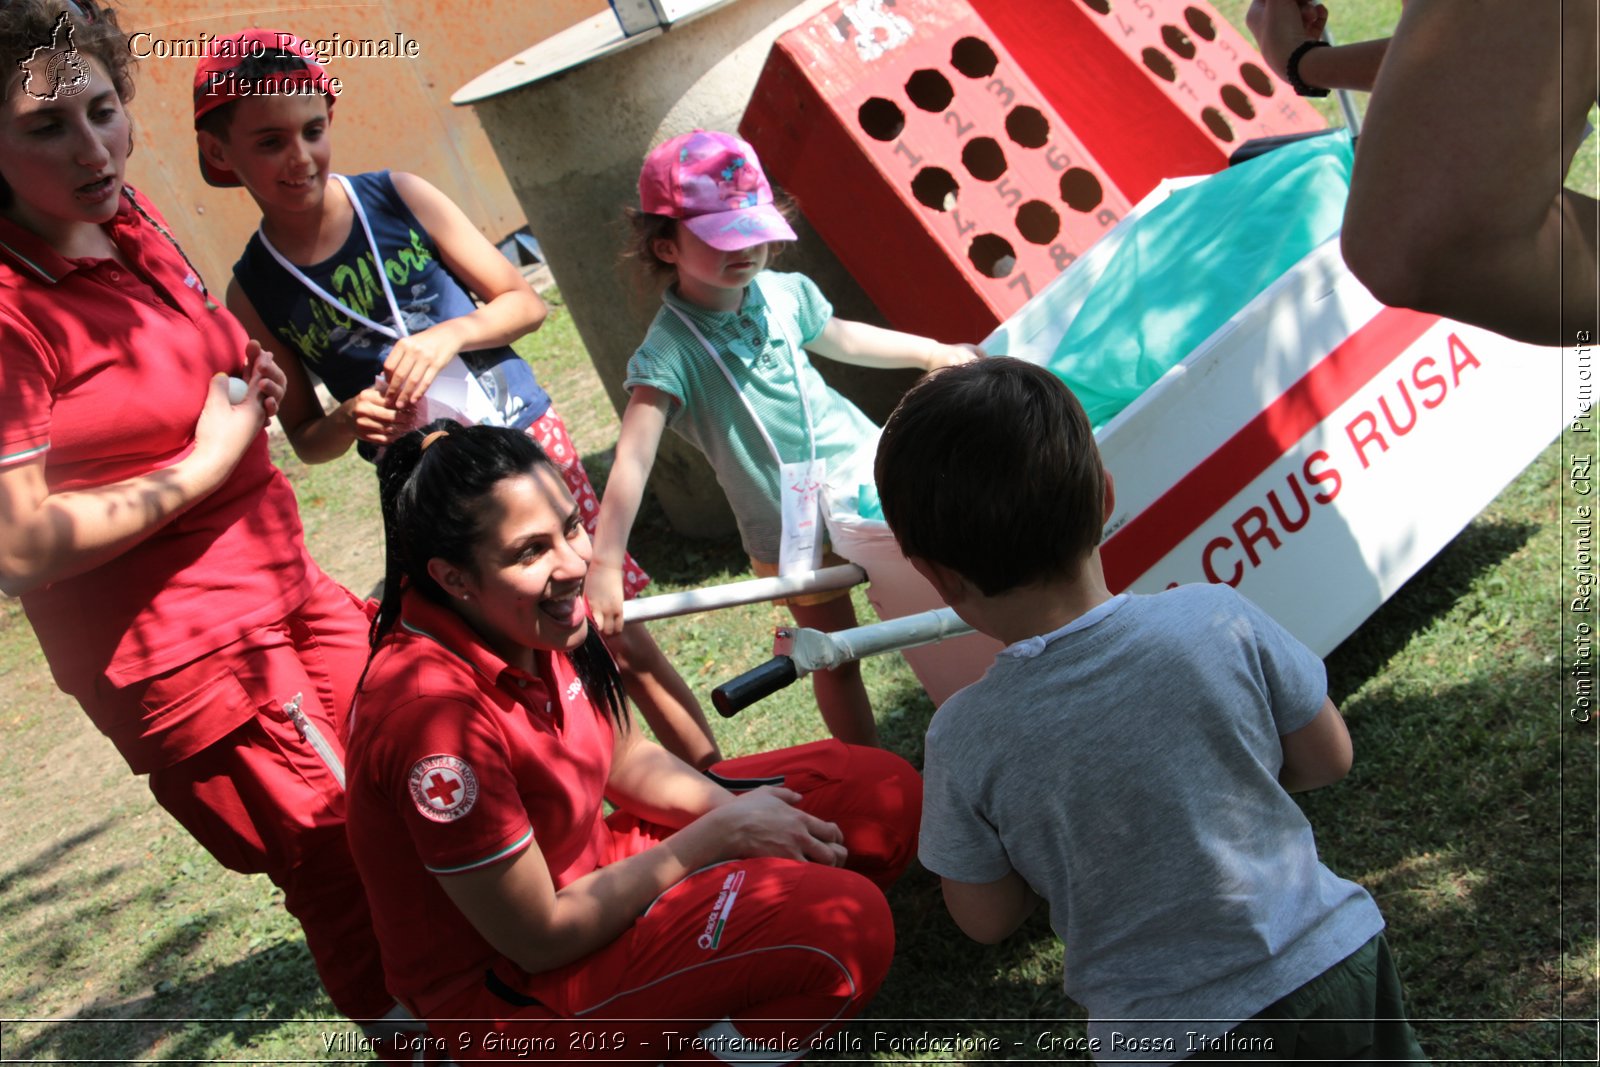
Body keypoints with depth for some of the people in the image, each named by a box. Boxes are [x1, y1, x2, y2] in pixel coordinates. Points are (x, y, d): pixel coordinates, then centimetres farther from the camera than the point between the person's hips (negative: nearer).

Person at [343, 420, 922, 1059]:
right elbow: (541, 939, -23)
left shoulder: (535, 622, -7)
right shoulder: (436, 712, -32)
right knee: (845, 921, -28)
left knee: (884, 792, 2)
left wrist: (741, 814, -11)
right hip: (508, 985, -8)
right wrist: (720, 834, -17)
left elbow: (628, 761, 8)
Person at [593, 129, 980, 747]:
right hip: (789, 526, -5)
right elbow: (632, 460, -29)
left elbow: (840, 338, 18)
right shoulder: (671, 350, -22)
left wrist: (931, 352, 27)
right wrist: (604, 564, -36)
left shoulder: (784, 293, -4)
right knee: (834, 656, 8)